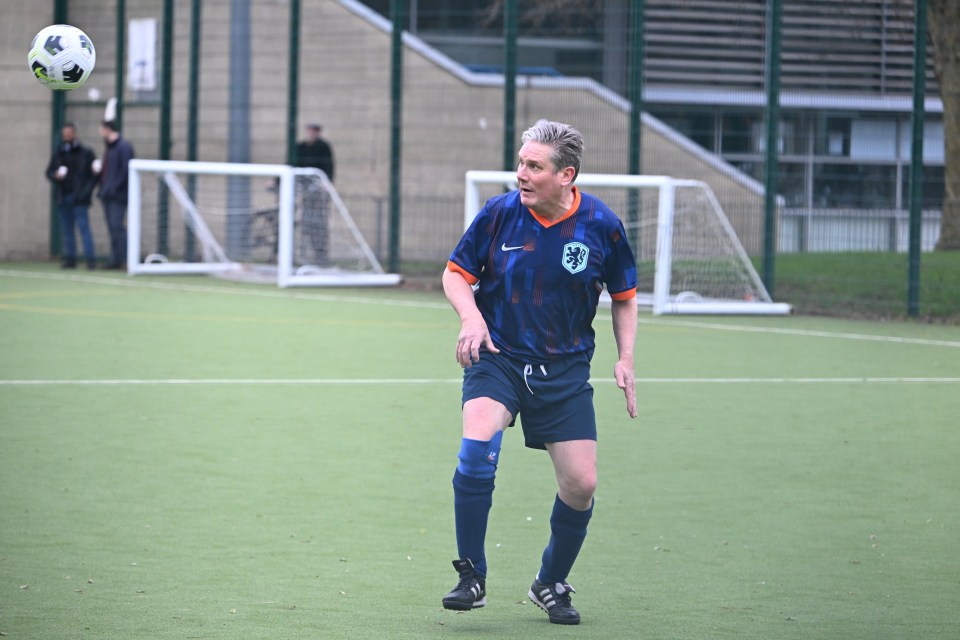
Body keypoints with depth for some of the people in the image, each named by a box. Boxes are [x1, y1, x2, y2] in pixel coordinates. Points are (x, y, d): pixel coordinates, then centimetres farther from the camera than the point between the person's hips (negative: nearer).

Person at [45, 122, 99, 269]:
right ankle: (70, 258, 11)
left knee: (83, 227, -11)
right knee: (66, 230, 6)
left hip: (79, 198, -5)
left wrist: (86, 190, -11)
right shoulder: (58, 153, 13)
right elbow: (49, 172, 16)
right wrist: (56, 175, -7)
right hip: (63, 198, 5)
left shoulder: (85, 153, 1)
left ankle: (90, 259, -13)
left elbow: (95, 174, -1)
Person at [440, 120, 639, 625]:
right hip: (496, 356, -1)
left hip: (565, 368, 2)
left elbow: (624, 296, 9)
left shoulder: (601, 225, -6)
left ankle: (551, 585, 23)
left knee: (581, 484, -3)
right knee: (477, 443, -28)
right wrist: (471, 316, -16)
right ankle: (471, 577, -17)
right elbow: (456, 273, 4)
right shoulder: (499, 213, -9)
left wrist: (625, 358, -3)